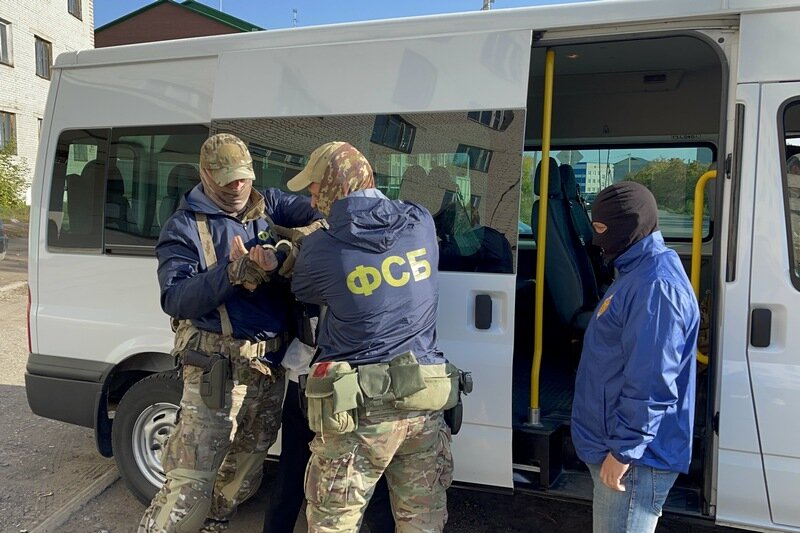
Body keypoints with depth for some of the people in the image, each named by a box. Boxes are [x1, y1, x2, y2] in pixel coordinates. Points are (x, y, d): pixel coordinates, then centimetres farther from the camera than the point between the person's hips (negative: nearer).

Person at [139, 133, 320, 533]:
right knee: (191, 482, -9)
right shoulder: (184, 227, -2)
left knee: (244, 473, 18)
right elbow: (174, 300, -12)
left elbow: (315, 210, -4)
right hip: (217, 366, -5)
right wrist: (232, 273, -26)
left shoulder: (269, 206, 11)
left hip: (270, 362, 5)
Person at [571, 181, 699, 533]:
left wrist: (624, 450, -22)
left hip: (634, 456, -10)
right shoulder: (639, 272, 12)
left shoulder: (656, 285, -22)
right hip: (612, 443, 10)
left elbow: (652, 382, -26)